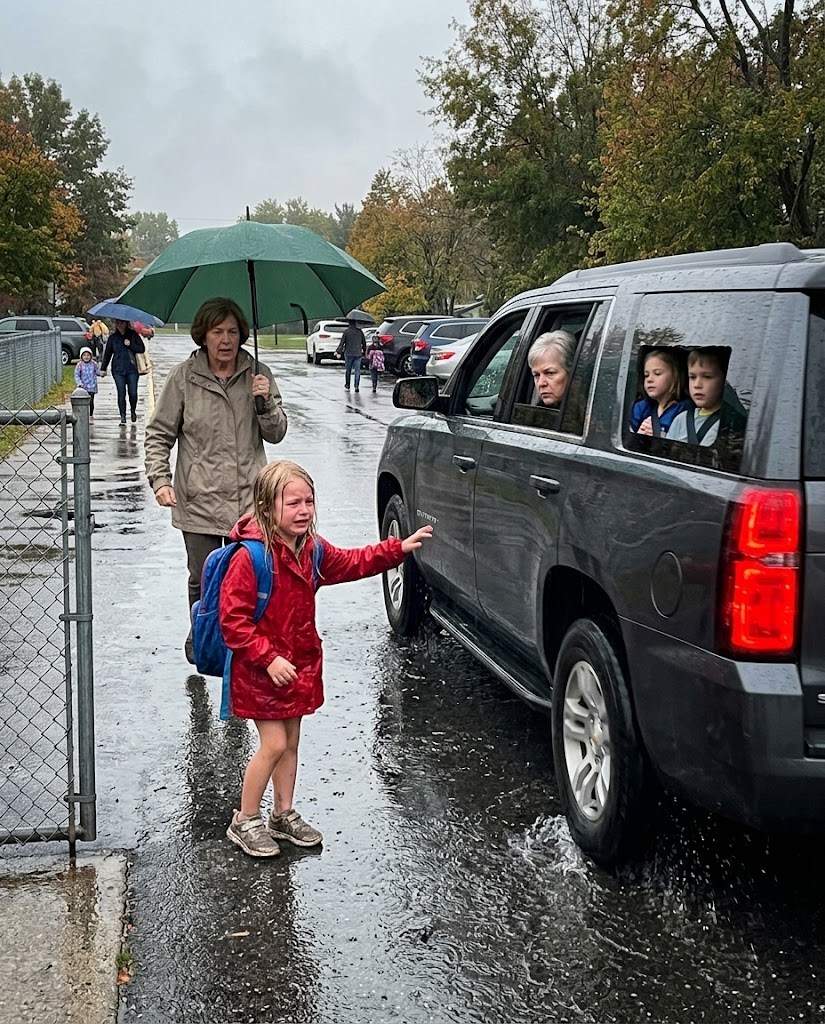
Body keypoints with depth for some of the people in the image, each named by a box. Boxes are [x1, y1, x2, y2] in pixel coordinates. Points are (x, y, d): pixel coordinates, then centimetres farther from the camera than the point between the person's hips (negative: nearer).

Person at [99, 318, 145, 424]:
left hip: (132, 368, -1)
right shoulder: (113, 337, 7)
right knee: (121, 393, -5)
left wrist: (130, 345, -11)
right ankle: (123, 416, 2)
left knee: (133, 393, -3)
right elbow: (107, 353, 12)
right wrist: (103, 368, 10)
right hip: (118, 369, 1)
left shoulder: (133, 334, 5)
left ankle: (133, 411, 23)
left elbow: (142, 348, 3)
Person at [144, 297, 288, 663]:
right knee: (203, 580, 7)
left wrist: (266, 403, -11)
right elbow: (158, 434, 4)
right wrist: (160, 479, -9)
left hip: (249, 499, 1)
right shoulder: (183, 377, -1)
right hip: (199, 499, -1)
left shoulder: (257, 374, 5)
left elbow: (276, 434, 8)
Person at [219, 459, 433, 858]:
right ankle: (245, 821, 12)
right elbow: (233, 619, -22)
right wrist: (268, 658, -25)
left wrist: (399, 548, 8)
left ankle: (284, 814, 30)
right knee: (274, 744, -5)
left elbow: (351, 562, 17)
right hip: (260, 671, -7)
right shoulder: (250, 557, -22)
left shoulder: (312, 550, 2)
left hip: (300, 663, 7)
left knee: (290, 742, 15)